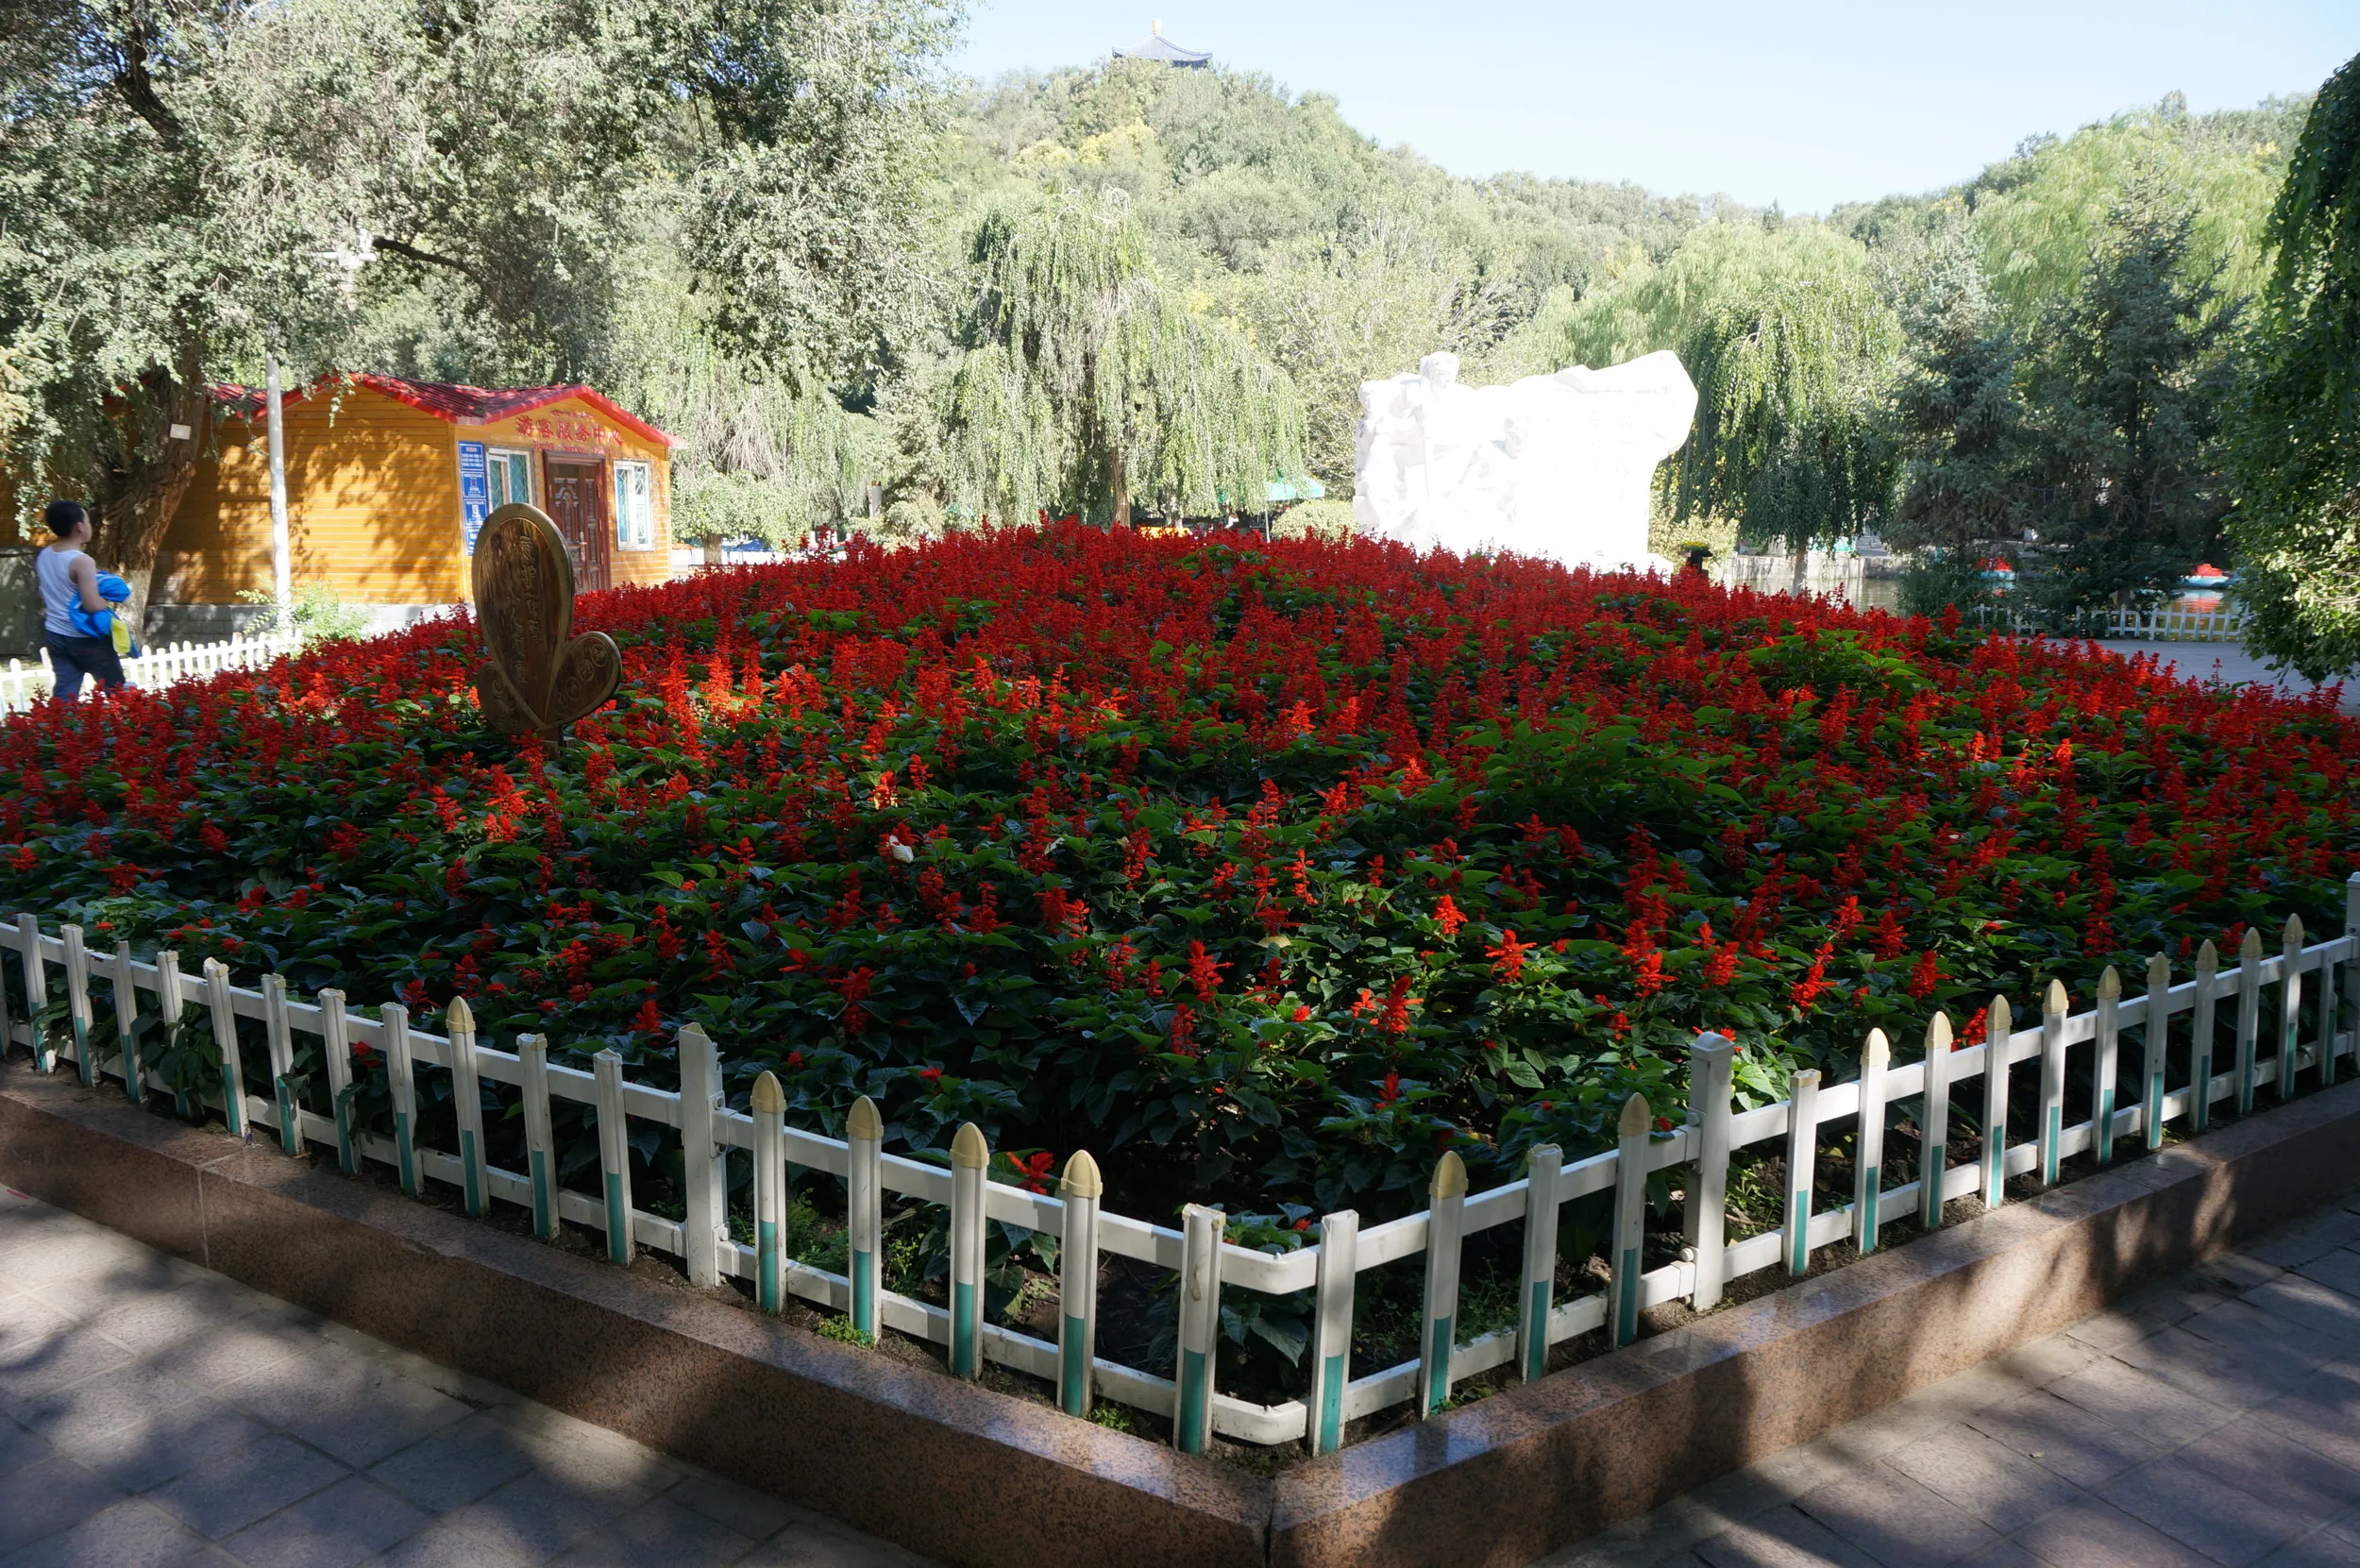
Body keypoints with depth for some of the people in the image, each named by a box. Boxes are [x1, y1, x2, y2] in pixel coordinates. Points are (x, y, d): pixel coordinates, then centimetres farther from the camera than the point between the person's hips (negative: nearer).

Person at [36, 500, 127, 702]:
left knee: (64, 693, 9)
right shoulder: (82, 561, -22)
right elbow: (93, 605, -26)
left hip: (54, 634, 7)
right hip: (85, 638, -7)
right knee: (117, 691, 8)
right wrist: (107, 600, -7)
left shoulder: (42, 555, 2)